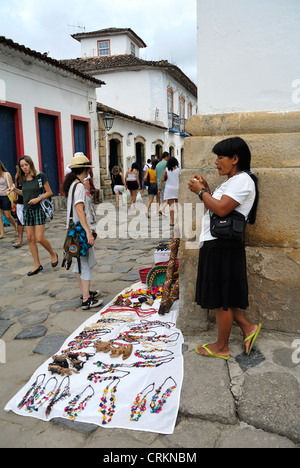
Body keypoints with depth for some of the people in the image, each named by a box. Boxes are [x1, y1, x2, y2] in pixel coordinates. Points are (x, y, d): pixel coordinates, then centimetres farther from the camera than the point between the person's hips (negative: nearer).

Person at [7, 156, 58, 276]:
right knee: (30, 239, 6)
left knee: (39, 239, -11)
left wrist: (38, 198, -18)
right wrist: (15, 190, 6)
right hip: (27, 210, 6)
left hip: (39, 209, -6)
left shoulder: (40, 176, -8)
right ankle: (37, 265, 16)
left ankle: (53, 254, 18)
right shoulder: (23, 179, 8)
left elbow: (49, 192, -5)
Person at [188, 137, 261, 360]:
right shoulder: (231, 181, 21)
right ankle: (248, 327, 28)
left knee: (221, 299, 2)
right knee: (221, 296, 17)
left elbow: (221, 209, -24)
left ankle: (222, 347, 17)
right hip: (215, 244, 10)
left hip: (223, 247, -10)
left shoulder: (242, 180, -12)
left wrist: (200, 191, -11)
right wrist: (206, 189, 8)